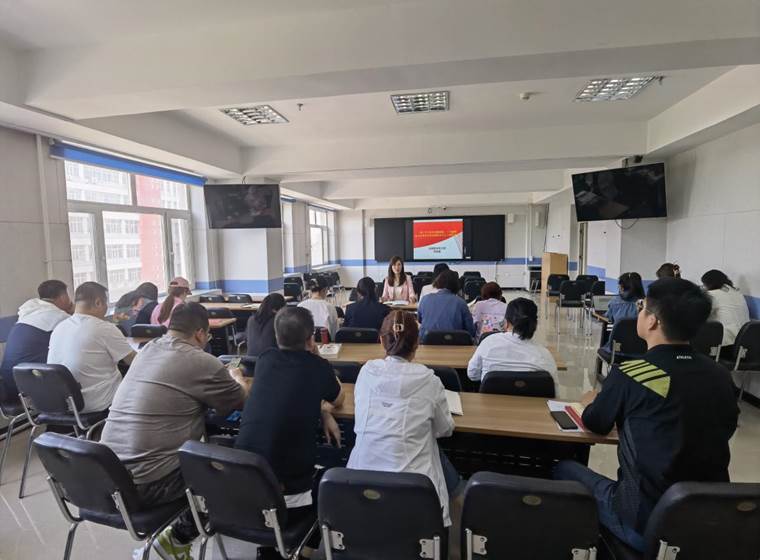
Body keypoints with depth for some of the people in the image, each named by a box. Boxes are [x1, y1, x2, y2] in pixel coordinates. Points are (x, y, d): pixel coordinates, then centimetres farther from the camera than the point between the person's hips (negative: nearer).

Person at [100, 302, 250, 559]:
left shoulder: (147, 349, 7)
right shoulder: (203, 362, -16)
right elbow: (243, 403, 1)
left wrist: (229, 378, 27)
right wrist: (238, 380, 22)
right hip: (145, 485, -8)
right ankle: (180, 537, 20)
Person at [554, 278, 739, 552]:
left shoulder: (630, 374, -21)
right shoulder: (720, 375, -5)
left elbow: (596, 424, -2)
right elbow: (726, 428, 16)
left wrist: (592, 402, 20)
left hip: (647, 523, -5)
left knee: (564, 469, 16)